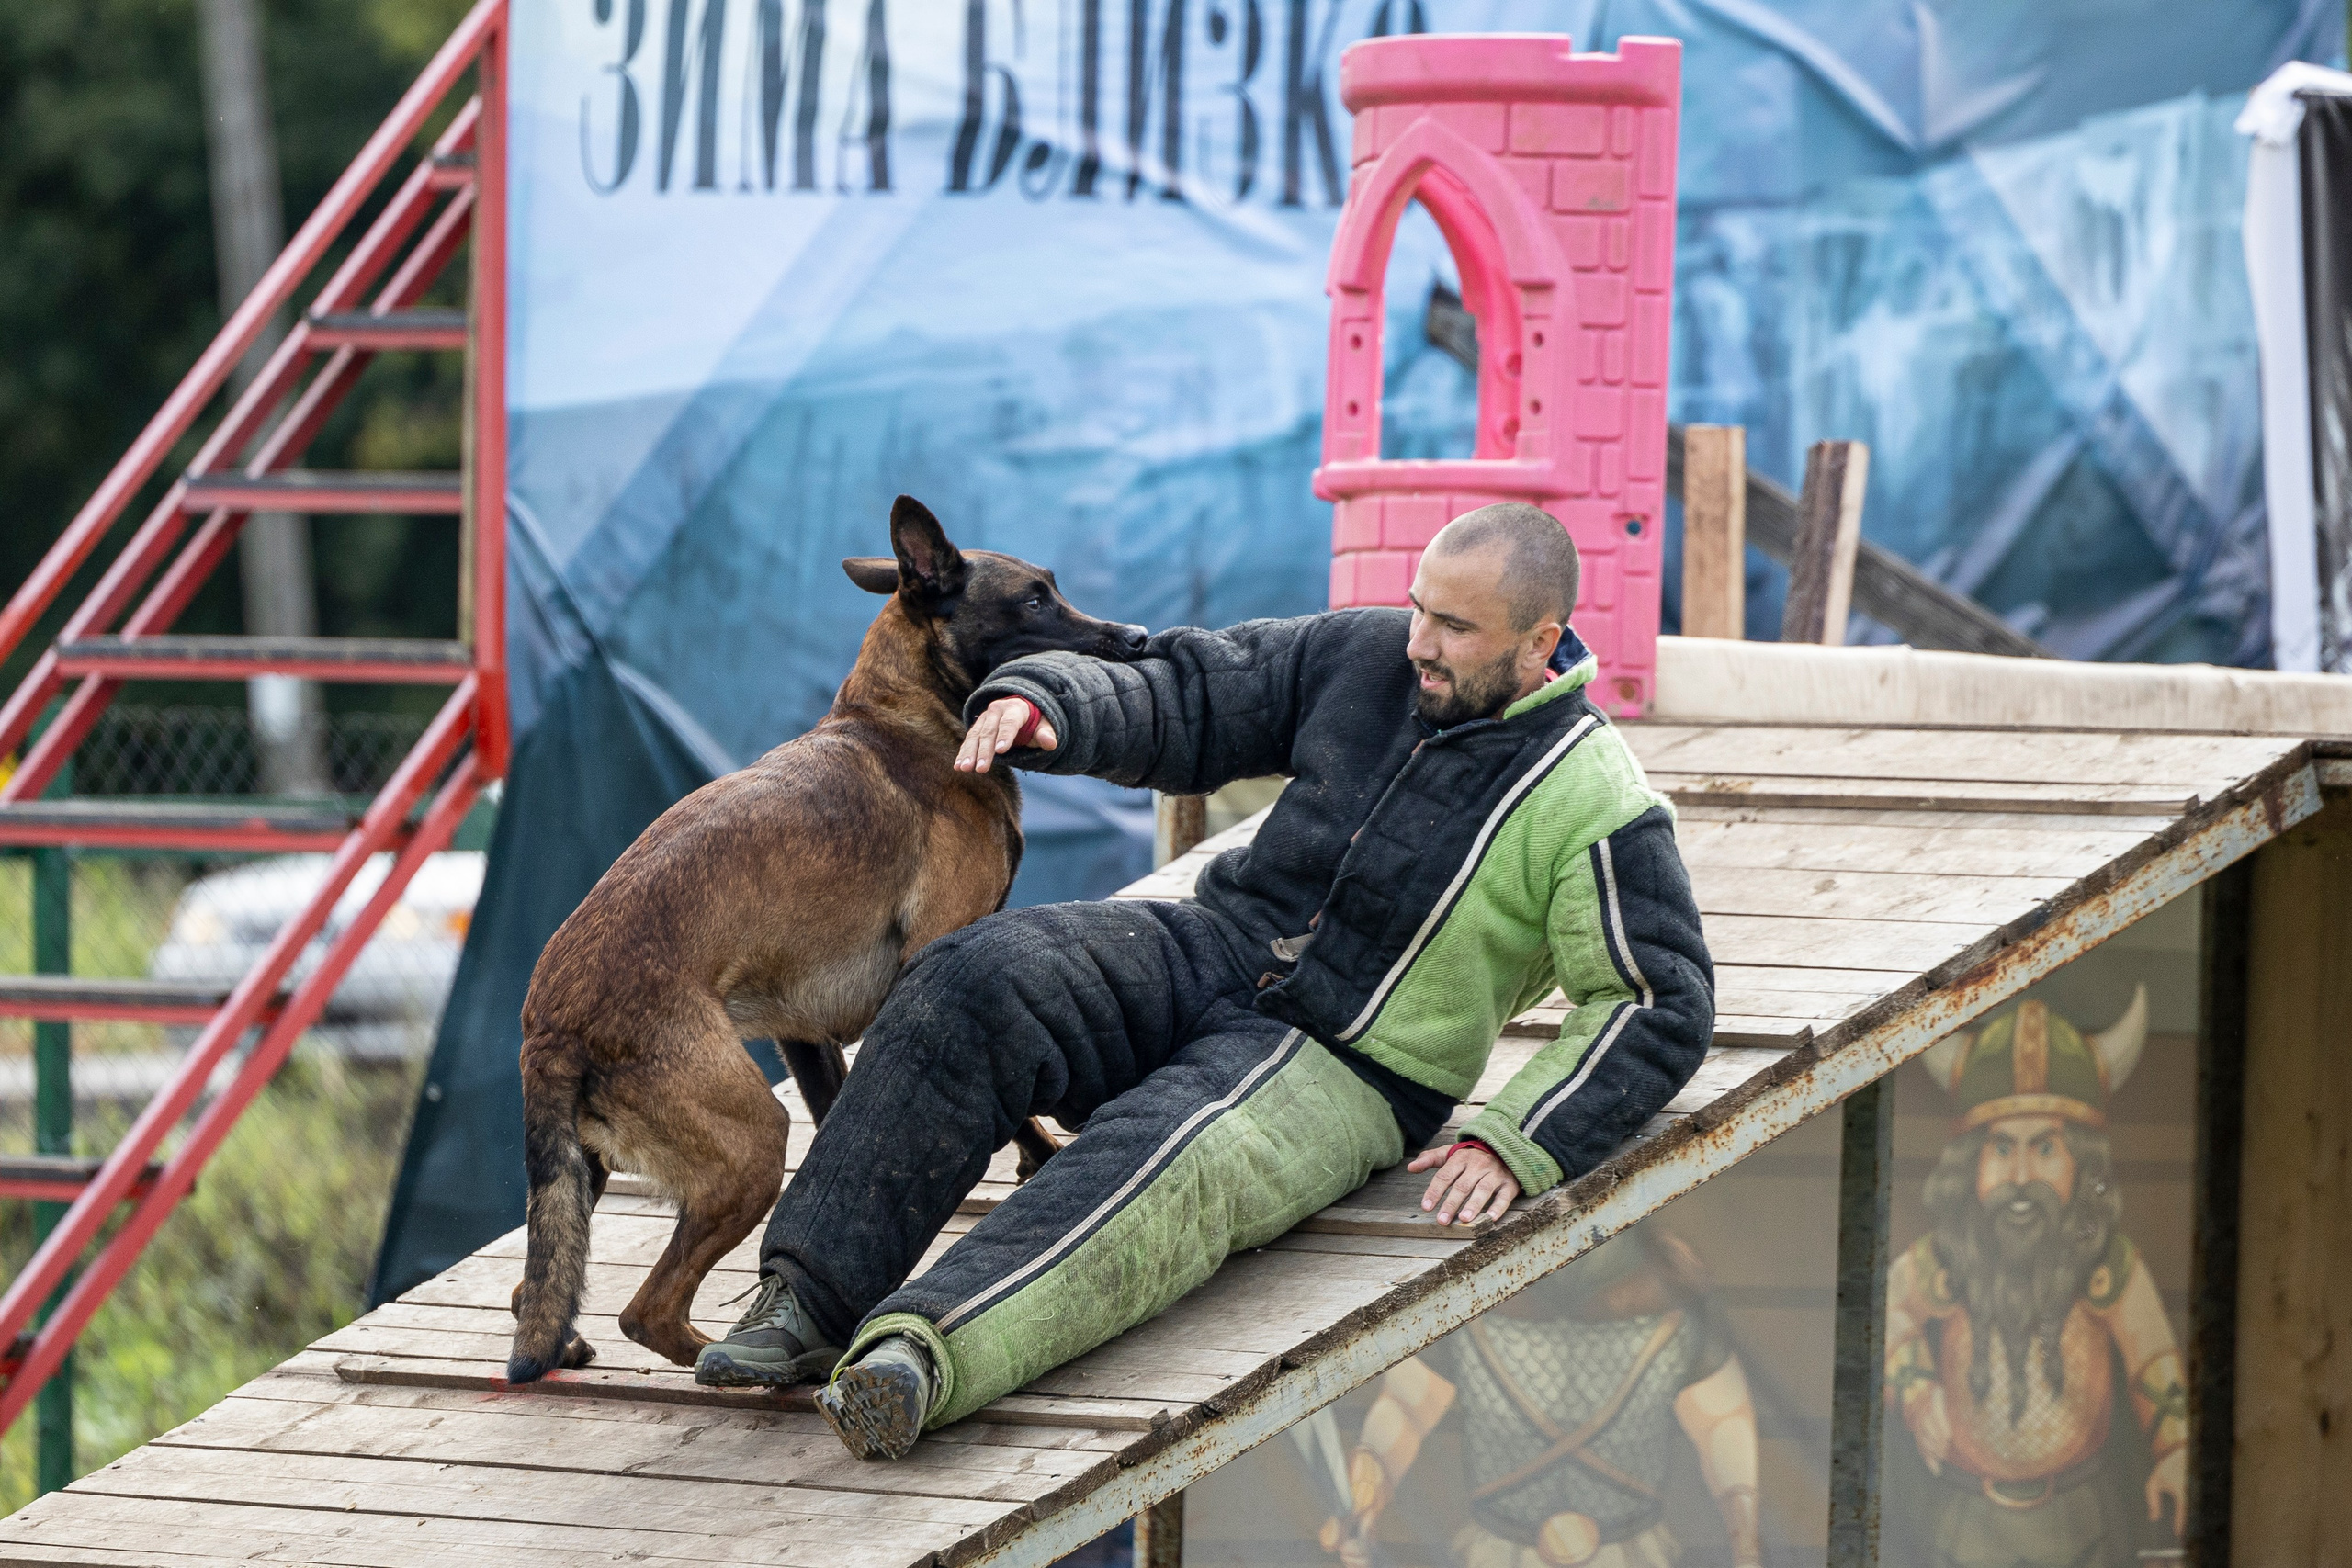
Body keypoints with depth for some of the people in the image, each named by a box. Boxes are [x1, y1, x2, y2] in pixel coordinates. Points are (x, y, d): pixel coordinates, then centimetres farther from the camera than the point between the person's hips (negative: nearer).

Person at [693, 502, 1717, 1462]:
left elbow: (1657, 1008, -7)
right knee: (979, 987, -24)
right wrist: (1043, 706, -9)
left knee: (1166, 1170, -37)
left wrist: (1515, 1142, -19)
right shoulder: (1364, 659, 7)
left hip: (1344, 1072, -5)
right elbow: (1189, 695, 12)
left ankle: (915, 1358, -61)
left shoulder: (1594, 809, -8)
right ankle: (807, 1302, -33)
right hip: (1209, 953, 5)